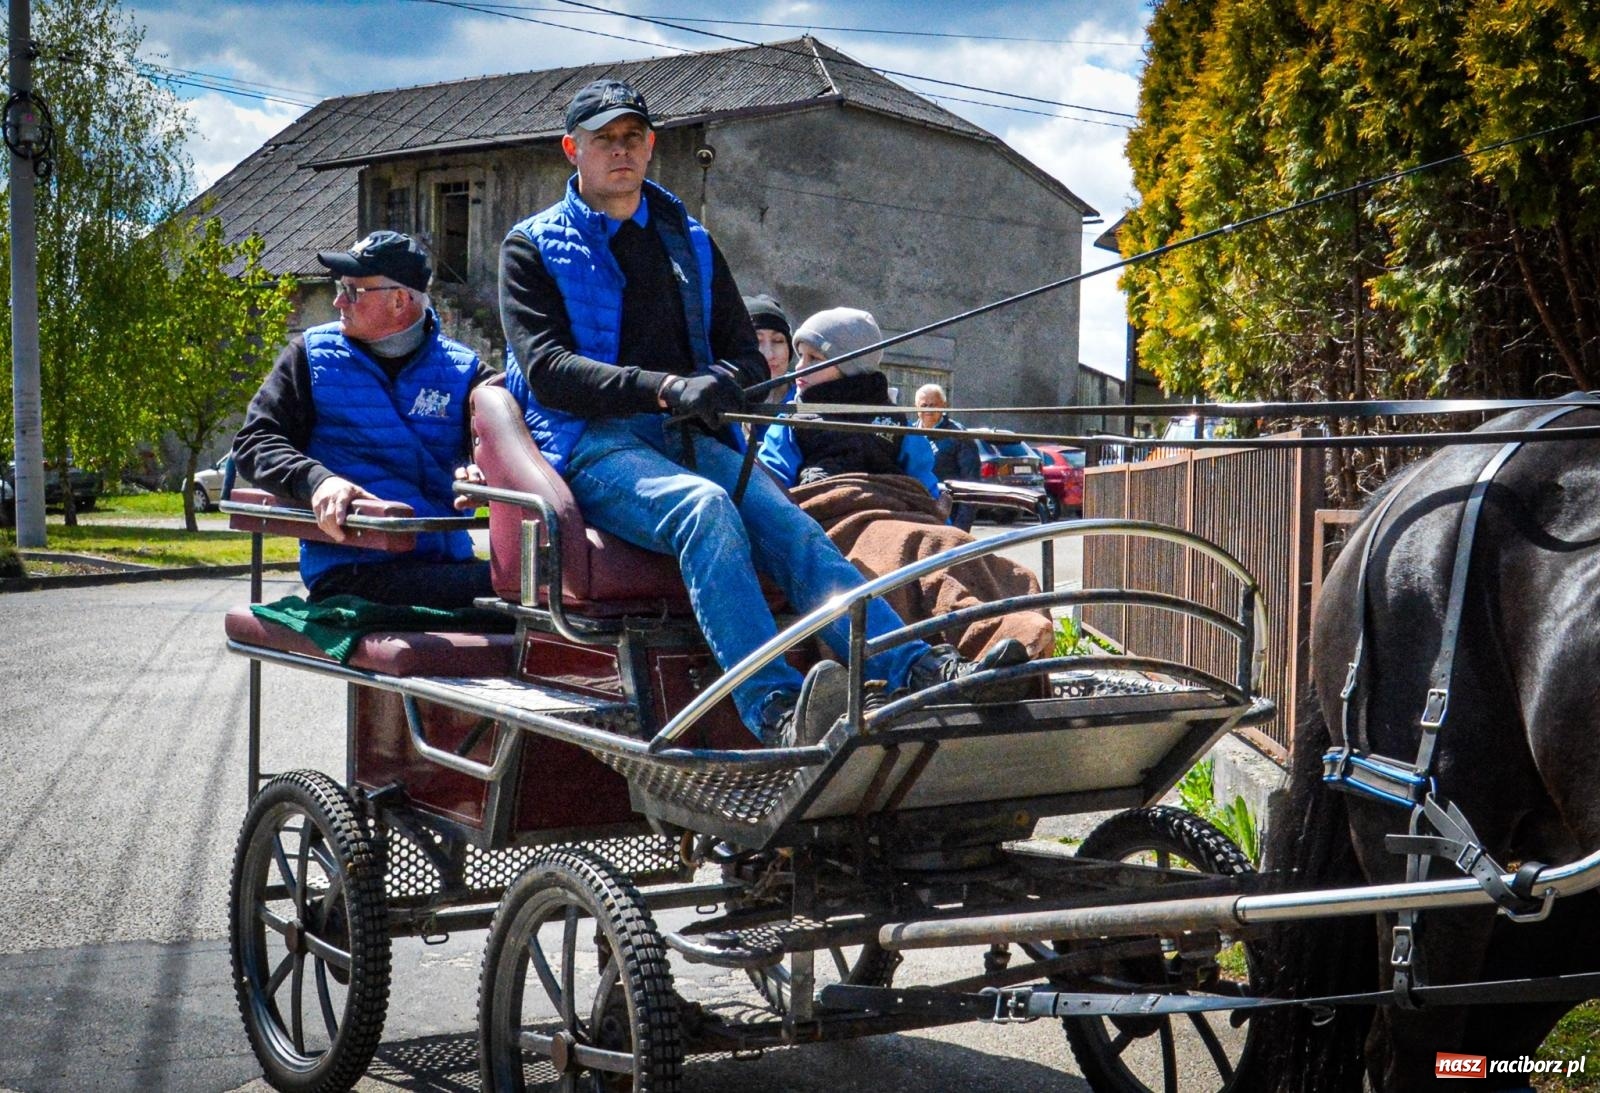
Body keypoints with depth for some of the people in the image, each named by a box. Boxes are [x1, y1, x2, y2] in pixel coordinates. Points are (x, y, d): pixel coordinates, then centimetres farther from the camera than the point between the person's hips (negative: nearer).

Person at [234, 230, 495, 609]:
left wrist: (481, 473, -17)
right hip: (350, 574, -3)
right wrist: (315, 479, -16)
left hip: (448, 563, 4)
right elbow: (254, 442, 6)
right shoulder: (313, 355, 11)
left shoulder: (461, 369, 14)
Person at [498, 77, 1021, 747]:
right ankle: (774, 707, -54)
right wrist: (666, 389, -20)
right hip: (592, 445, -4)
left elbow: (748, 358, 20)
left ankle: (920, 672, -47)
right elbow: (545, 369, -5)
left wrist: (719, 383, -7)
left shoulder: (690, 243, 25)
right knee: (704, 507, -37)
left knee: (792, 527, -26)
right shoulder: (532, 247, 11)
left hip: (693, 440, 4)